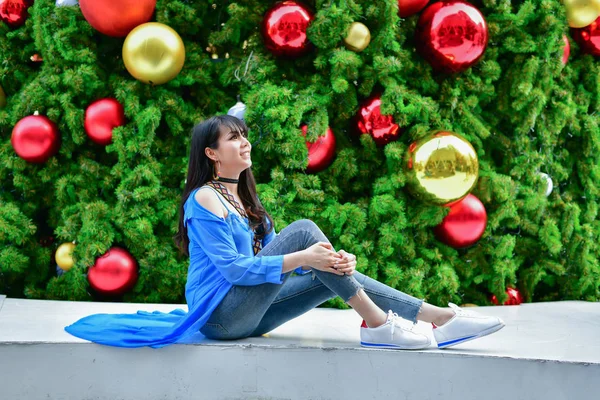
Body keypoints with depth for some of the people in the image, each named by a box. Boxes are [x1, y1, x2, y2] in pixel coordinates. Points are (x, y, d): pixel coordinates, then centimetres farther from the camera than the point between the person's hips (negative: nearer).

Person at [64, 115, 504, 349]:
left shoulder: (244, 199, 17)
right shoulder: (204, 199, -11)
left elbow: (274, 255, 10)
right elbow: (233, 268, -20)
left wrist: (329, 261, -9)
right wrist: (303, 257, -29)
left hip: (246, 313, 8)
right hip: (219, 313, -8)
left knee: (333, 276, -7)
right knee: (303, 229, -20)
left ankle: (440, 318, -15)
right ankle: (376, 323, -21)